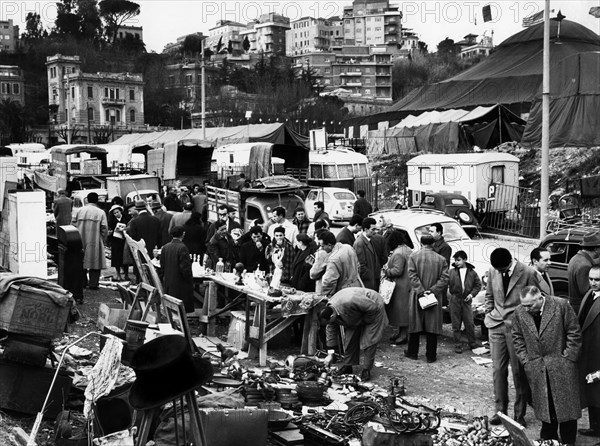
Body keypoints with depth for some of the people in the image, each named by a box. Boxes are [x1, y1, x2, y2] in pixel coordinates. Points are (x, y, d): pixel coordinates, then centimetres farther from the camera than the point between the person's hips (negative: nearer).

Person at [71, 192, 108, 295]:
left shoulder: (79, 211, 2)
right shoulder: (101, 212, -5)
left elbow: (73, 224, 1)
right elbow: (104, 228, -7)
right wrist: (103, 240, 6)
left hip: (80, 240, 3)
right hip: (94, 241, -3)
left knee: (82, 261, 15)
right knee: (94, 261, 4)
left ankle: (83, 282, 20)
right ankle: (93, 283, 2)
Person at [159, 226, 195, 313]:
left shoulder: (165, 247, 4)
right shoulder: (182, 248, -16)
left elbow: (162, 267, 11)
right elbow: (185, 268, -17)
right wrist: (191, 282, -6)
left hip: (168, 284, 7)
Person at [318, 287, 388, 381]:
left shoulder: (348, 302, -44)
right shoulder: (329, 310, -18)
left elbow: (372, 307, -32)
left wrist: (365, 321, -17)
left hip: (374, 308, -7)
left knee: (368, 341, -11)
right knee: (349, 338, 1)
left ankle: (366, 370, -2)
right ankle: (347, 366, 14)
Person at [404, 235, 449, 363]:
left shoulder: (413, 256, -3)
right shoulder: (441, 259, -1)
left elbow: (412, 276, -10)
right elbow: (444, 278, -6)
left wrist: (421, 291, -10)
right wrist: (432, 290, -8)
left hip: (416, 297, 0)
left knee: (414, 324, 11)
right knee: (432, 327, 6)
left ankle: (412, 352, 20)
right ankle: (431, 355, 9)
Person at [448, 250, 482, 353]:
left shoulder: (472, 272, 2)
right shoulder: (452, 271, 0)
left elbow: (478, 285, 8)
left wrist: (472, 294, -4)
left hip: (466, 300, 0)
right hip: (454, 300, 0)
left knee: (469, 323, 4)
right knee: (456, 324, 5)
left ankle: (472, 343, 18)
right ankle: (457, 344, 14)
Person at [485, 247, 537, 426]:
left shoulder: (528, 273, -12)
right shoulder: (493, 271, 2)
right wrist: (489, 314, 8)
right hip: (497, 325, 4)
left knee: (518, 372, 2)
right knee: (498, 369, 6)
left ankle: (519, 415, 14)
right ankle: (500, 410, 17)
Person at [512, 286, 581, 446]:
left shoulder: (561, 305, -11)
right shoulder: (519, 312, -2)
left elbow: (574, 333, -6)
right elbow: (517, 338, 8)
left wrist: (567, 357, -9)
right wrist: (525, 359, 0)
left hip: (561, 366, -2)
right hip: (536, 369, 3)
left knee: (566, 406, 4)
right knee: (544, 406, 8)